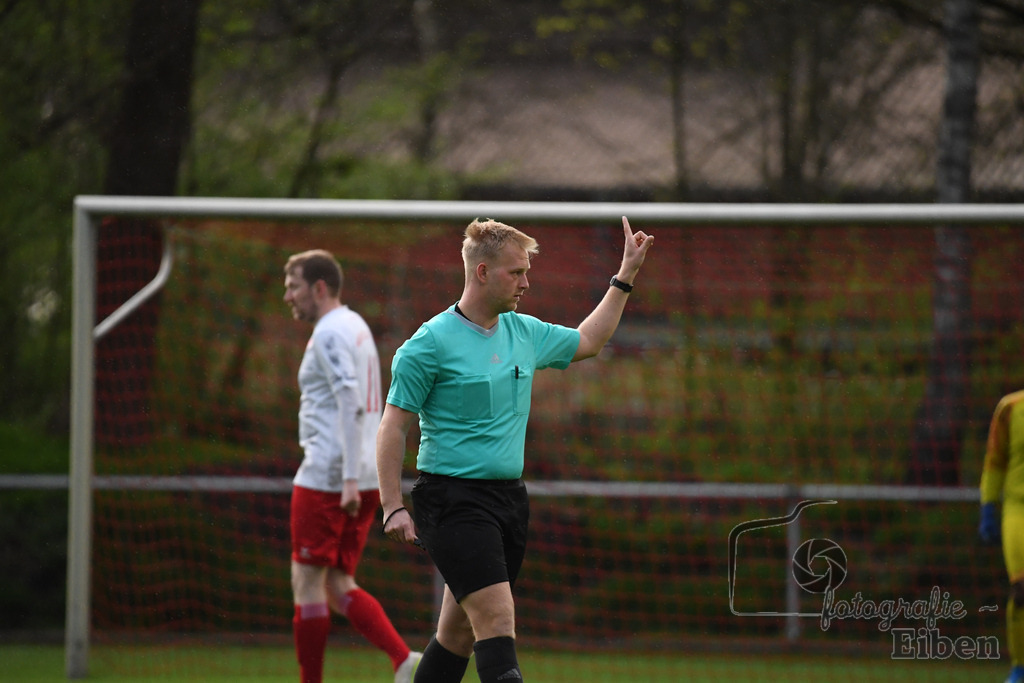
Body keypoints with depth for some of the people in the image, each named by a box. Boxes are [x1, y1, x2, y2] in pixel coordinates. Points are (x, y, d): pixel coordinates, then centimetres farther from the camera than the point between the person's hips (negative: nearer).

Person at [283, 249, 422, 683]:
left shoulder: (330, 334, -10)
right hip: (366, 479, 9)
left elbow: (352, 406, -20)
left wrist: (350, 478, -25)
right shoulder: (357, 327, 19)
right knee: (339, 587, 9)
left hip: (326, 477, -9)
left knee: (307, 582, -1)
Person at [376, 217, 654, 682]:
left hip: (509, 499, 7)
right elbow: (393, 426, -8)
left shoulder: (525, 333, 12)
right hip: (453, 500, -7)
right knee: (497, 619, -19)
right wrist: (393, 508, -14)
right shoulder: (431, 342, -9)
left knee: (460, 632, 9)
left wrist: (626, 276, 28)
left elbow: (588, 341, 31)